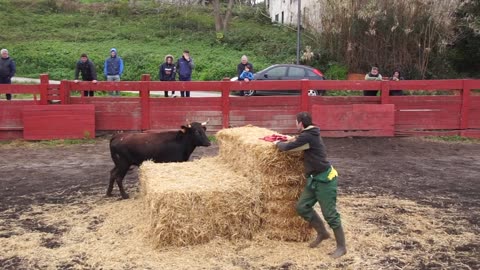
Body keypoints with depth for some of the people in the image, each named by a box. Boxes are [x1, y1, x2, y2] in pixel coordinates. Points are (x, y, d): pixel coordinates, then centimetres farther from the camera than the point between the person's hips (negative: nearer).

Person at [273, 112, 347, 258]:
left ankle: (341, 247, 8)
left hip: (325, 179, -10)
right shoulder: (311, 134, 11)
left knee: (330, 214, -4)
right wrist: (288, 140, 17)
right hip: (314, 179, 10)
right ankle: (322, 232, 23)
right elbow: (299, 142, 31)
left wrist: (278, 143, 4)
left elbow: (287, 148, -16)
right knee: (302, 207, 9)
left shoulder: (308, 136, -19)